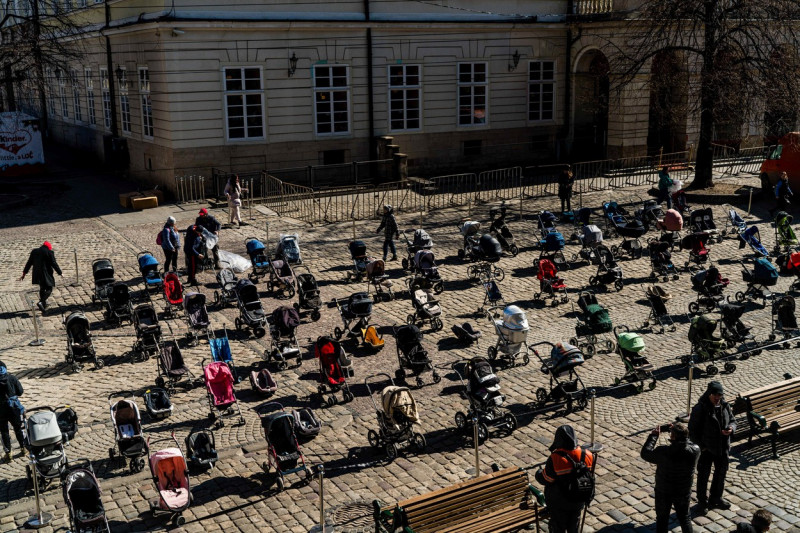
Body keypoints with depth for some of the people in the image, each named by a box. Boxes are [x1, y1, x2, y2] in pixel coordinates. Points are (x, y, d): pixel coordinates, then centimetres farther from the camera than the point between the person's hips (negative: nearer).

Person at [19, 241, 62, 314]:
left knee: (42, 288, 22)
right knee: (49, 289, 0)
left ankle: (43, 305, 30)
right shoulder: (49, 252, -9)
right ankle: (41, 302, -23)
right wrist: (60, 273, 3)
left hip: (37, 274, 6)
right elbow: (54, 264, -8)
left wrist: (24, 273, 19)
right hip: (46, 274, -6)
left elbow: (29, 263, 12)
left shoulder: (34, 251, 8)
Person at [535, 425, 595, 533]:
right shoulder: (586, 456, -16)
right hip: (578, 502, 4)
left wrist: (538, 473, 3)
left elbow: (544, 479, -18)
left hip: (559, 504, -4)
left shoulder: (555, 459, -30)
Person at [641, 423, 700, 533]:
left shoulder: (663, 452, -31)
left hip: (664, 492, -2)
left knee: (662, 519, 18)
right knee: (684, 518, 24)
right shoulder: (695, 450, -22)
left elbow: (645, 453, -13)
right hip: (684, 492, 3)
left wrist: (654, 435, -6)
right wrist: (678, 432, 2)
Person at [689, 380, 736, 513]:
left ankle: (716, 498, 41)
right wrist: (700, 446, -16)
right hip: (706, 448, -5)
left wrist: (731, 428, -14)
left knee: (721, 473, 20)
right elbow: (692, 429, -14)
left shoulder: (725, 406, -3)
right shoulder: (699, 409, -19)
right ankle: (702, 501, 27)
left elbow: (733, 420, 10)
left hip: (722, 447, 5)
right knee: (703, 475, 8)